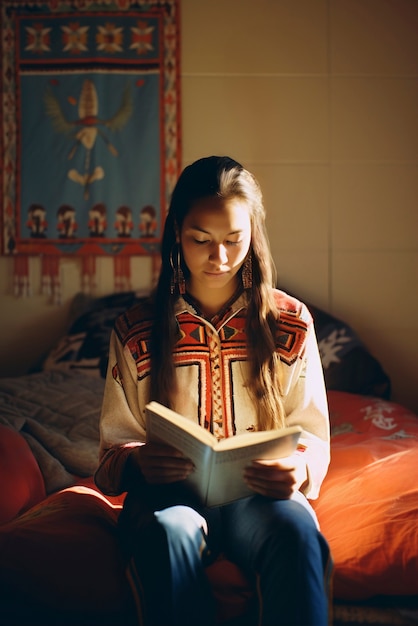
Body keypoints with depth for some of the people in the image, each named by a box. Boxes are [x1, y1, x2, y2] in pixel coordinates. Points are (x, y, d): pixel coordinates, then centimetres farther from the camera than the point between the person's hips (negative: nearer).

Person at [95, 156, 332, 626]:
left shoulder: (291, 323, 5)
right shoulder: (135, 332, 4)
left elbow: (312, 437, 6)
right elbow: (114, 450, 5)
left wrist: (298, 469, -18)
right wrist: (140, 463, -20)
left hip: (261, 493, 1)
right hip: (170, 493, 0)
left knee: (296, 532, -34)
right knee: (168, 532, -36)